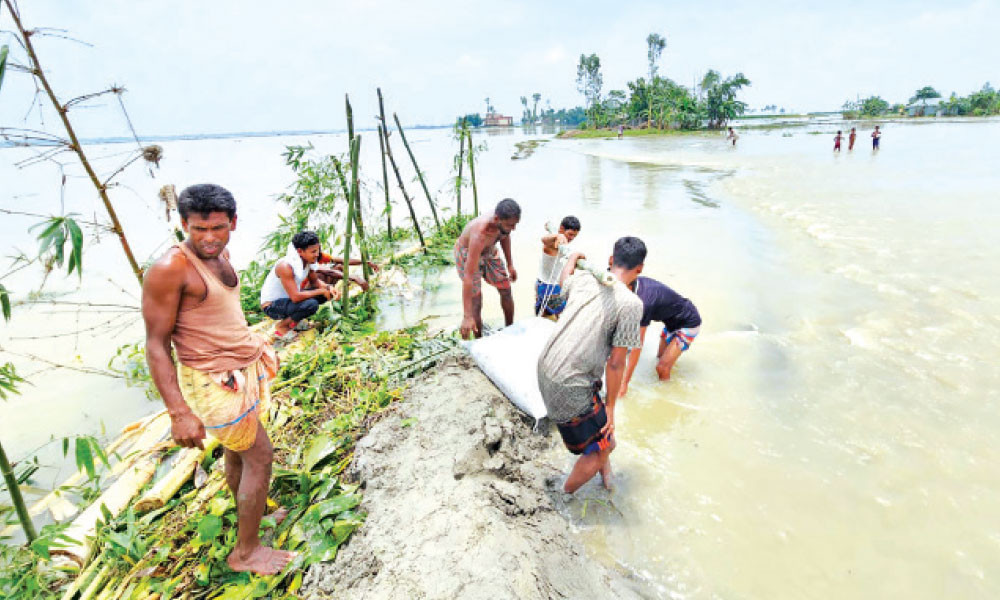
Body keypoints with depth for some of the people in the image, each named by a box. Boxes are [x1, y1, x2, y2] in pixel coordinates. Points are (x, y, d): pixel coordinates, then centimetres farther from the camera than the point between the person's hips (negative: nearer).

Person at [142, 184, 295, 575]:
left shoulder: (221, 254, 4)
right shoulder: (169, 269, -22)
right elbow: (156, 346, -20)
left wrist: (255, 347, 25)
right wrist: (179, 413, -24)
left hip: (243, 370, 8)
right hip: (213, 381, -8)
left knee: (237, 450, 22)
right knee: (259, 456, -1)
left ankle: (248, 516, 43)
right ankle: (245, 552, 16)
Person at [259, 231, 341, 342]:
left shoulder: (307, 261, -7)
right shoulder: (286, 266, -30)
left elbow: (315, 281, 9)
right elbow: (295, 297, -35)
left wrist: (329, 287, -12)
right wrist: (321, 291, -24)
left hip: (288, 299, 9)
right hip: (271, 306, -8)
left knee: (327, 293, -2)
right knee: (311, 304, -32)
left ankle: (294, 320, 9)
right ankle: (281, 326, -6)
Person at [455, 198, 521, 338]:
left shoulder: (504, 220, -25)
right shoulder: (479, 234, -45)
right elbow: (468, 276, -45)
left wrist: (510, 265, 9)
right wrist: (467, 316, -45)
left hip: (488, 251, 7)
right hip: (467, 254, -6)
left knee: (506, 290, 10)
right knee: (476, 303, -7)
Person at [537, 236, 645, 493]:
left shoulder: (583, 280, 5)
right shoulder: (631, 303, -14)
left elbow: (564, 278, 32)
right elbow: (615, 364, -12)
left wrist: (574, 257, 53)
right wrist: (610, 406, 1)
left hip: (545, 369, 8)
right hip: (570, 388, -8)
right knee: (602, 447, 13)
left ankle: (603, 467, 52)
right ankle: (565, 498, 31)